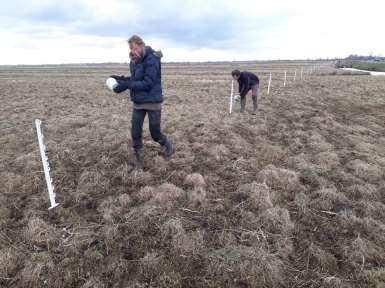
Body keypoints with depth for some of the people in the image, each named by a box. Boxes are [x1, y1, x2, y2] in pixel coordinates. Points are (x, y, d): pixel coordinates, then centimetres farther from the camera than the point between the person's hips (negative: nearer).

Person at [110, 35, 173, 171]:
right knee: (135, 133, 3)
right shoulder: (134, 61, 6)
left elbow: (147, 83, -23)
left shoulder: (151, 60, -17)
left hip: (153, 102, -7)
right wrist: (121, 79, -1)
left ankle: (167, 144, 37)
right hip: (138, 103, 7)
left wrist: (126, 85, -25)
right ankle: (139, 161, 17)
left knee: (155, 133, 3)